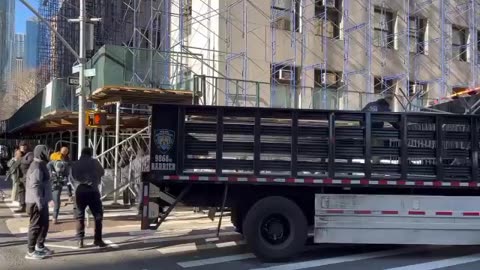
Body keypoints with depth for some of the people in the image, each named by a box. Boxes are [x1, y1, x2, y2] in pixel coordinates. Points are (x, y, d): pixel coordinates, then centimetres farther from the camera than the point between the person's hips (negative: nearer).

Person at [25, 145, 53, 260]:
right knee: (36, 226, -3)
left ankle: (40, 246, 31)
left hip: (41, 201, 10)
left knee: (44, 224, 18)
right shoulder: (37, 167, -19)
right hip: (36, 202, -10)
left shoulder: (40, 165, 14)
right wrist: (39, 202, -26)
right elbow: (34, 186, -25)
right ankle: (31, 251, 5)